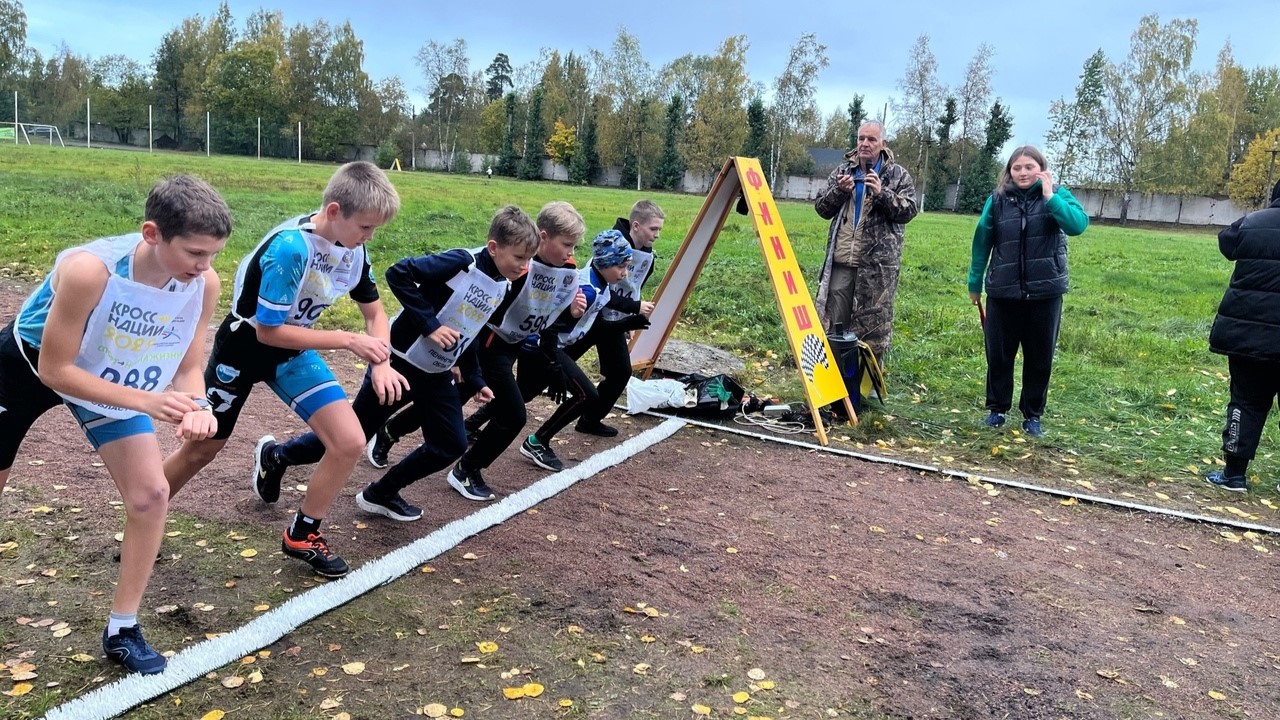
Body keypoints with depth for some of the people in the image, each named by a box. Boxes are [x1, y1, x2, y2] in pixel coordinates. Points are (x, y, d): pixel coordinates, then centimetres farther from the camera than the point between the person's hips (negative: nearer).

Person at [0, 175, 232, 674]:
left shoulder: (204, 285, -27)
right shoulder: (89, 270, -40)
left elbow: (188, 368, -14)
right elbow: (54, 370, -30)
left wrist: (193, 407, -37)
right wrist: (146, 401, -40)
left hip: (108, 377, 3)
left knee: (151, 494, -8)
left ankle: (121, 630, 8)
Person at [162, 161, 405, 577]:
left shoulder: (353, 250, -12)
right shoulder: (290, 248, -33)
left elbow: (374, 312, 2)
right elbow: (268, 330, -28)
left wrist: (381, 363, -16)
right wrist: (348, 340, -28)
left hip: (293, 349, 5)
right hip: (245, 345, -5)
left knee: (350, 442, -11)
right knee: (200, 450, 12)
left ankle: (302, 536, 10)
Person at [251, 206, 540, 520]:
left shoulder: (501, 287, 3)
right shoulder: (461, 262, -22)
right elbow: (398, 273, -27)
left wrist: (475, 380, 15)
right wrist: (429, 324, -26)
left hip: (436, 376, 8)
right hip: (400, 363, -7)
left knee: (451, 446, 5)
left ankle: (381, 494, 21)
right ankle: (276, 456, 28)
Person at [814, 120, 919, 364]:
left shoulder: (898, 175, 4)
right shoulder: (843, 171, 13)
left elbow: (909, 210, -4)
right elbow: (821, 208, 12)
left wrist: (882, 193, -18)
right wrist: (839, 191, -7)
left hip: (877, 264, -3)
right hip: (841, 262, 3)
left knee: (874, 326, 2)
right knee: (831, 323, 4)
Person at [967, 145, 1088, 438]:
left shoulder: (1057, 195, -1)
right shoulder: (997, 200, 0)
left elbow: (1079, 224, -19)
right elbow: (982, 242, 6)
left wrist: (1049, 197, -22)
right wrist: (974, 282, 8)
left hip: (1045, 292, 0)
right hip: (1003, 292, 1)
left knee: (1040, 358, 8)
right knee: (998, 354, 9)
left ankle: (1032, 415, 22)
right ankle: (997, 408, 26)